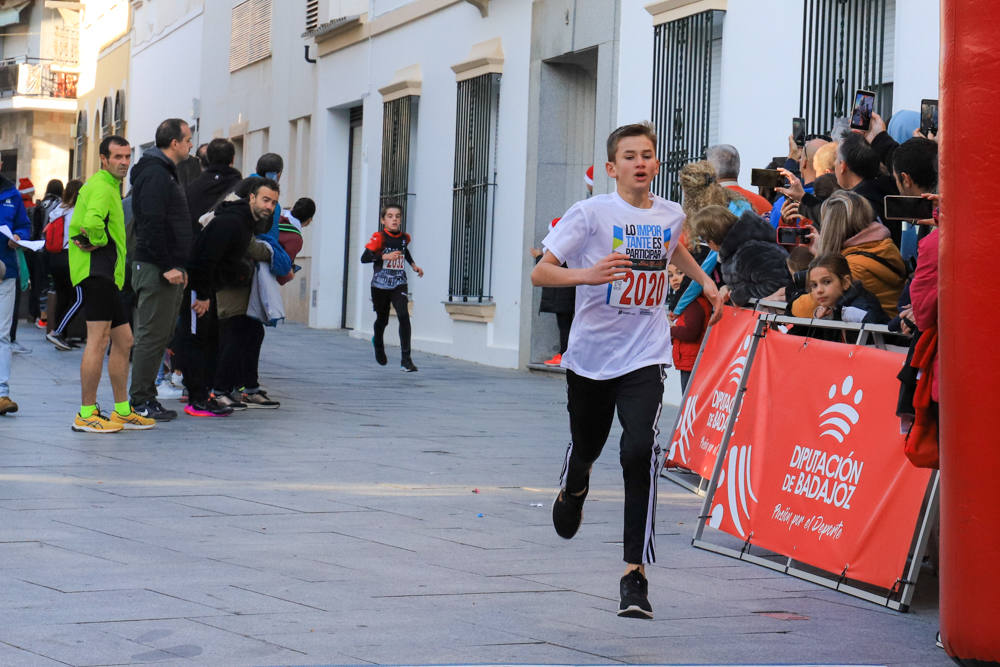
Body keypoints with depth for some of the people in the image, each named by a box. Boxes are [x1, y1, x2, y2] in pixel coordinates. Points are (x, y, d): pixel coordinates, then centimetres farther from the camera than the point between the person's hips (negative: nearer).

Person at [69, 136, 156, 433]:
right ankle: (86, 414, -12)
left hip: (105, 276, 11)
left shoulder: (109, 186, 24)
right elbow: (92, 221, -30)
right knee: (99, 340, -13)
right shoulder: (102, 187, -10)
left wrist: (87, 240, 9)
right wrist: (99, 241, -12)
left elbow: (76, 227, 27)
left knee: (123, 340, 13)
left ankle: (122, 411, 19)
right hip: (98, 271, -11)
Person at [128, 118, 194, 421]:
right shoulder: (155, 175, -13)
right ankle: (141, 401, -4)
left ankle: (145, 397, 16)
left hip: (167, 268, 10)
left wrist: (179, 265, 20)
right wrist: (167, 266, -21)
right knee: (152, 335, -7)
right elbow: (153, 225, -21)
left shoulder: (165, 173, 21)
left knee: (161, 335, 12)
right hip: (157, 270, -10)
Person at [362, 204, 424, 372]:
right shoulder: (379, 238, -11)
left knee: (403, 316, -19)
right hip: (380, 285, -2)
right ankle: (378, 343, 51)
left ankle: (405, 359, -19)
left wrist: (413, 264, 20)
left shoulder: (404, 238, 4)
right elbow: (364, 258, -21)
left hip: (399, 285, 2)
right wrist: (385, 256, -30)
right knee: (382, 319, 15)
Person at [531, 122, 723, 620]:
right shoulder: (590, 213, -9)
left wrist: (703, 280, 21)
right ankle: (573, 490, 58)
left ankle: (635, 571, -18)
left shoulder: (670, 215, 4)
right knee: (585, 447, 18)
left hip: (645, 356, 1)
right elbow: (539, 273, -15)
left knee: (640, 450, -21)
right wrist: (588, 274, -30)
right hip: (590, 354, -1)